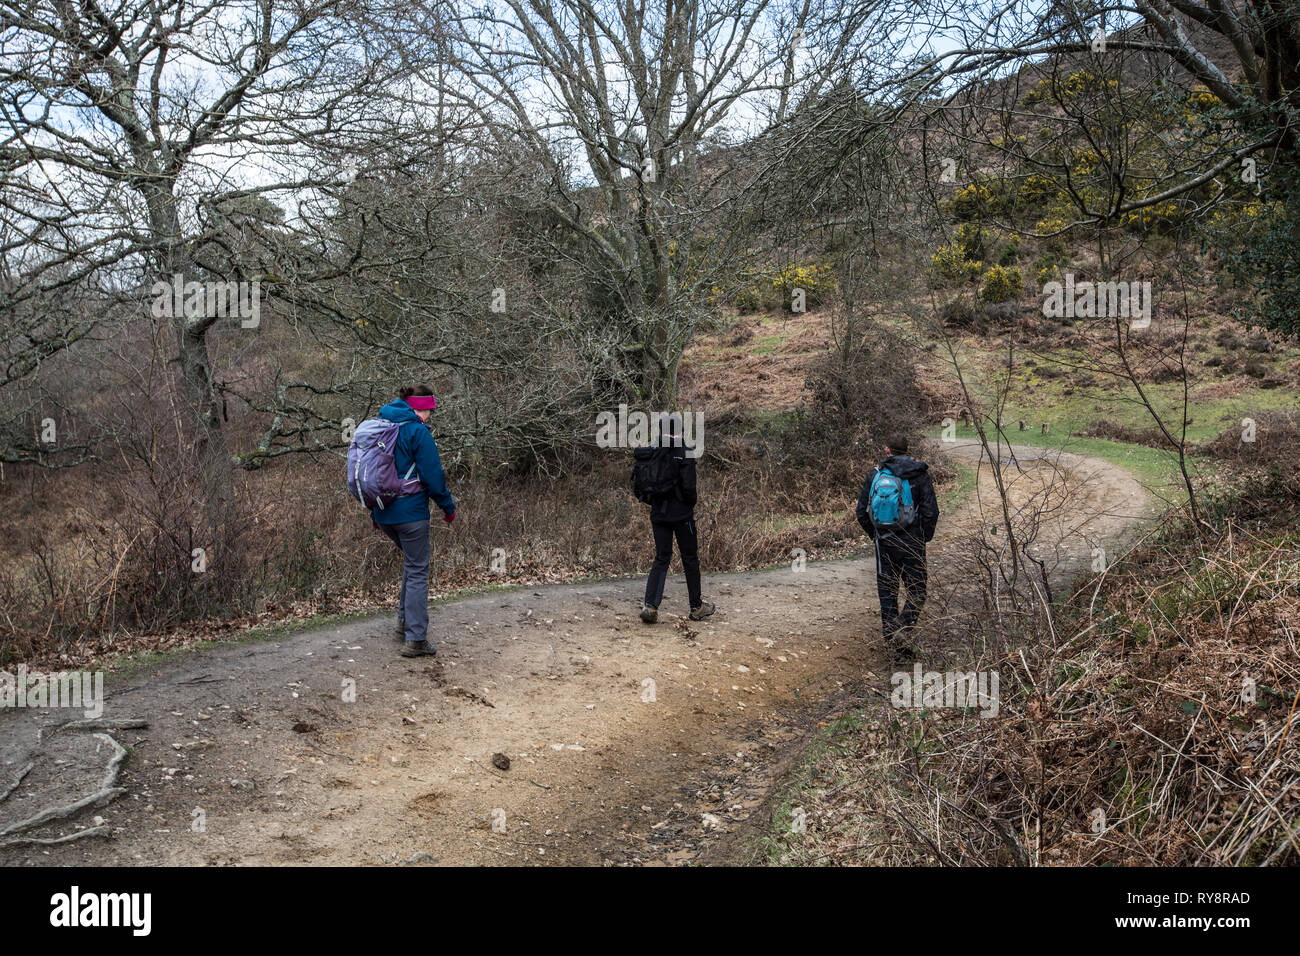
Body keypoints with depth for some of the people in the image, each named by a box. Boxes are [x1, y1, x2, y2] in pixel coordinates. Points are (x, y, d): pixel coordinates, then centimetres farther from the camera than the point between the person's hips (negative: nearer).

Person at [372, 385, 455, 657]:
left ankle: (405, 621, 24)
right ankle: (415, 639, -1)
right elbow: (433, 476, -14)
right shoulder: (418, 432, -12)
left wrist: (373, 511, 24)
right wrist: (448, 507, -1)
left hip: (383, 513, 8)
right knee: (418, 573, -1)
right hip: (410, 512, -8)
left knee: (412, 562, 25)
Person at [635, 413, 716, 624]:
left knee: (661, 559, 10)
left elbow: (637, 483, 5)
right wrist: (691, 503, 1)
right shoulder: (683, 453, -12)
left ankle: (650, 605, -5)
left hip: (658, 514, 4)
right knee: (690, 559, 9)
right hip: (681, 514, -4)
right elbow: (688, 486, -18)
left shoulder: (649, 454, 3)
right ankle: (697, 607, 19)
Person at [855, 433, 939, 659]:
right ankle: (903, 630, -14)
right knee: (917, 593, 6)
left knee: (887, 593, 12)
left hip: (884, 544, 2)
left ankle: (891, 636, 13)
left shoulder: (875, 474, 1)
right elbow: (931, 511, -8)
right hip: (913, 544, -2)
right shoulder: (919, 474, -4)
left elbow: (862, 512, 3)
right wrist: (925, 536, 7)